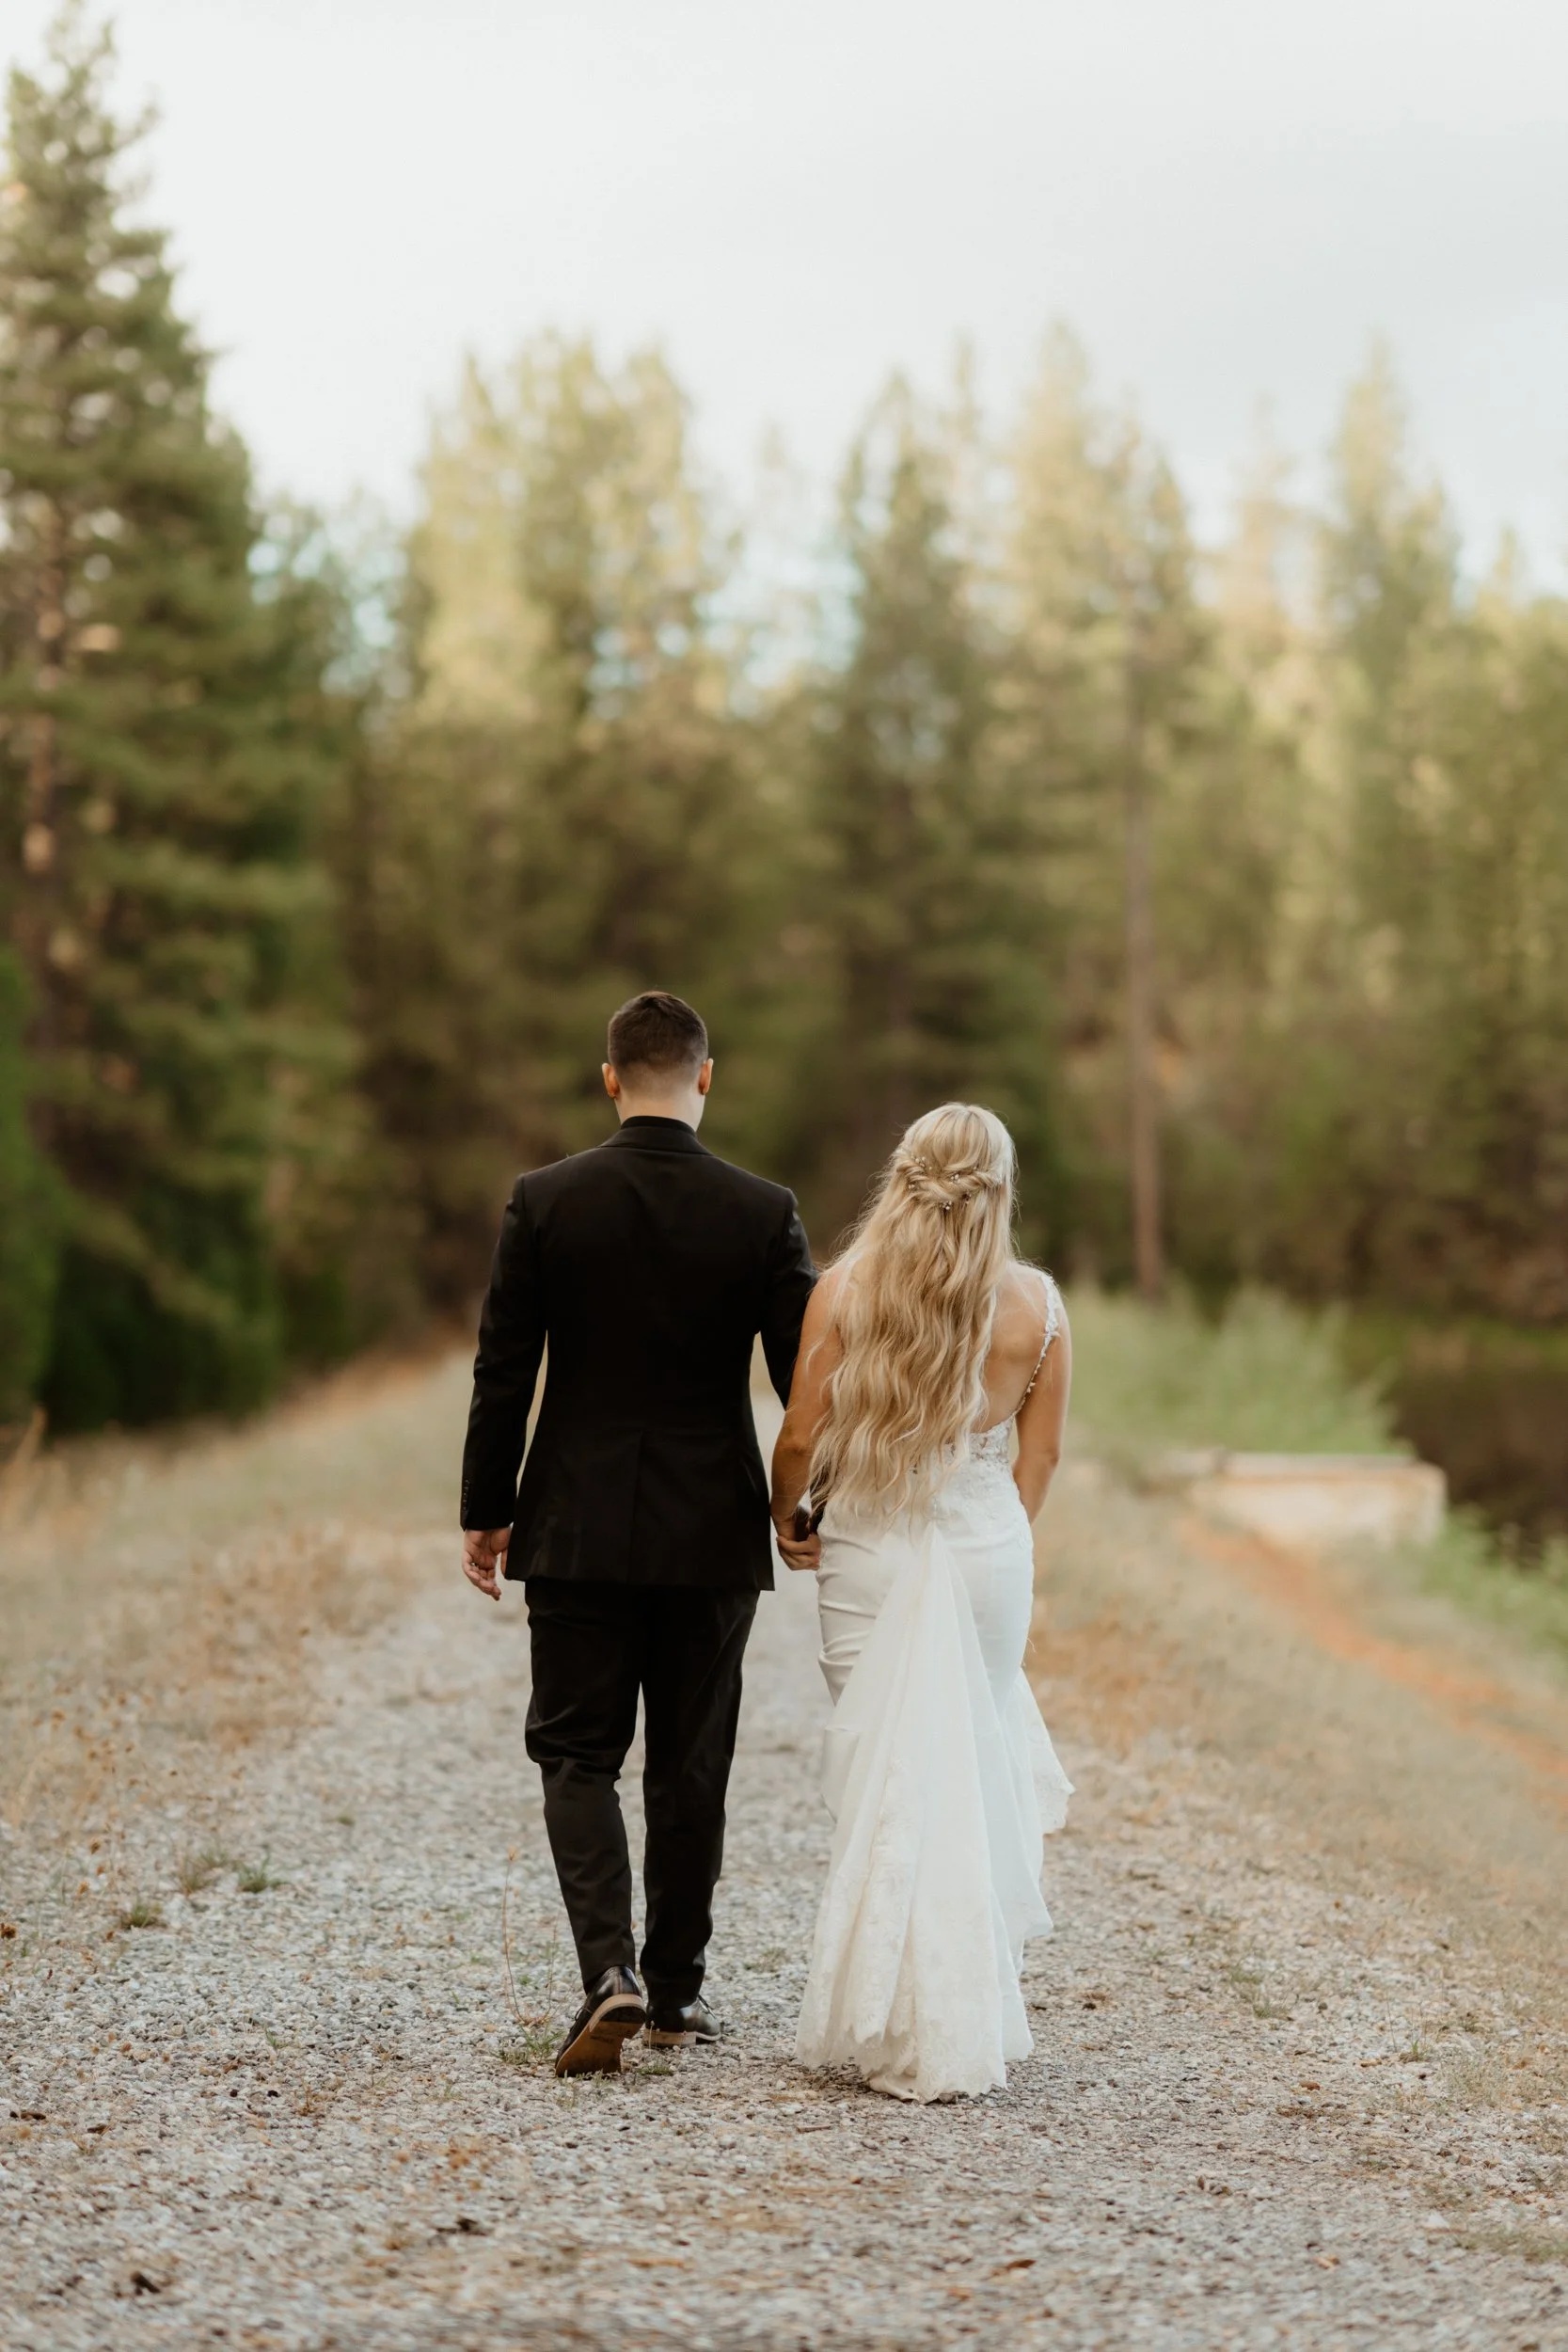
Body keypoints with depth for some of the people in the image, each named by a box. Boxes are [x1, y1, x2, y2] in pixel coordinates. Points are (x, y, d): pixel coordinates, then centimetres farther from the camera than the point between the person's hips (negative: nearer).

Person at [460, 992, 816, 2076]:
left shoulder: (544, 1201, -6)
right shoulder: (763, 1212, -6)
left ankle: (609, 1970, -11)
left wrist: (485, 1513, 7)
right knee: (691, 1766, 13)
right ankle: (676, 1989, 21)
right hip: (714, 1535, 1)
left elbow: (503, 1373, -4)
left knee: (578, 1754, 7)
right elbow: (807, 1380, -3)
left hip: (576, 1529, -1)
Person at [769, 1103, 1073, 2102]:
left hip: (870, 1552, -1)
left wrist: (789, 1516, 13)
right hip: (989, 1550, 1)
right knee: (976, 1768, 14)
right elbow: (1040, 1456, 3)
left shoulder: (844, 1290, -8)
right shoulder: (1037, 1306, -5)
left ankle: (898, 2021, 11)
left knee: (883, 1775, 8)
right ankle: (972, 2015, 17)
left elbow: (802, 1439, -6)